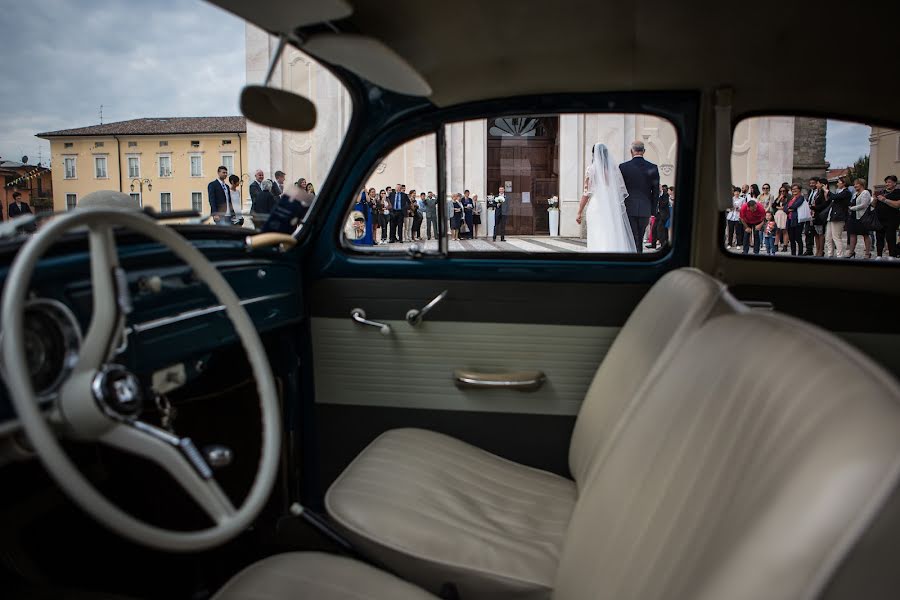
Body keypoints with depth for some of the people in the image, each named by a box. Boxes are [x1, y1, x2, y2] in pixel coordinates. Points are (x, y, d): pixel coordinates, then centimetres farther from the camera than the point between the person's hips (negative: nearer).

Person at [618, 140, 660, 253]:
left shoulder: (623, 167, -6)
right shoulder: (653, 168, 1)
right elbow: (655, 192, 3)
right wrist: (651, 212, 11)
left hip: (629, 210, -2)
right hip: (645, 210, 3)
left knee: (633, 241, 0)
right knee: (639, 240, 15)